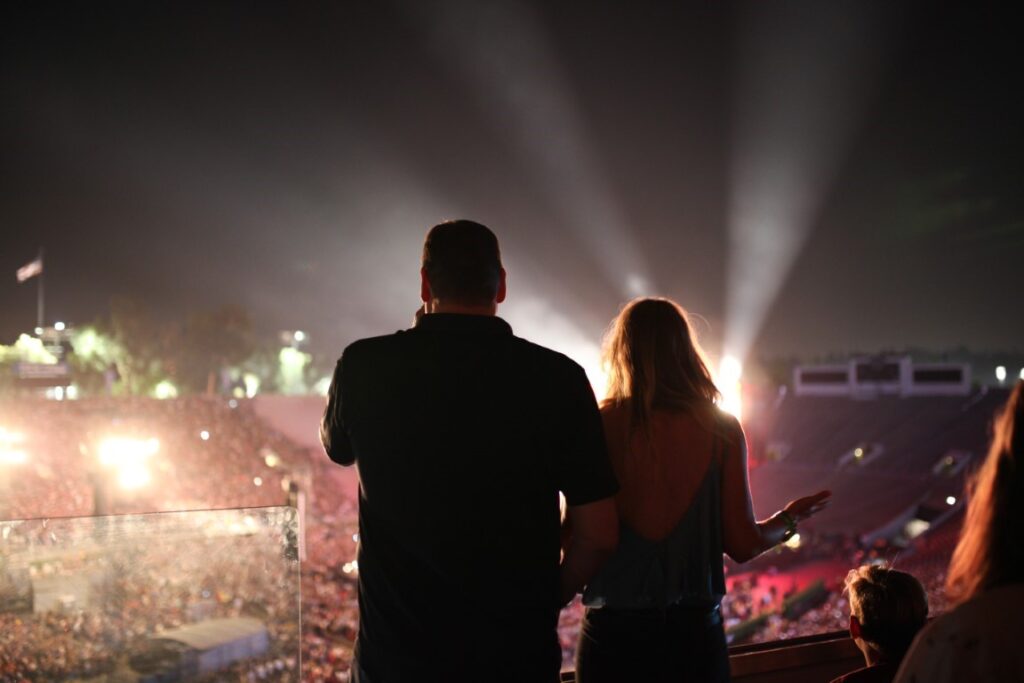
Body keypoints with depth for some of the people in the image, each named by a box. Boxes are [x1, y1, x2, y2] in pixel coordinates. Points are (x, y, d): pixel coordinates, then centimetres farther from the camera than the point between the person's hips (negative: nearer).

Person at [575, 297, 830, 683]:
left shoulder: (600, 427, -7)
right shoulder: (721, 430, -2)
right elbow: (743, 543, -2)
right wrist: (789, 520, 18)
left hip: (613, 627, -1)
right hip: (695, 627, 1)